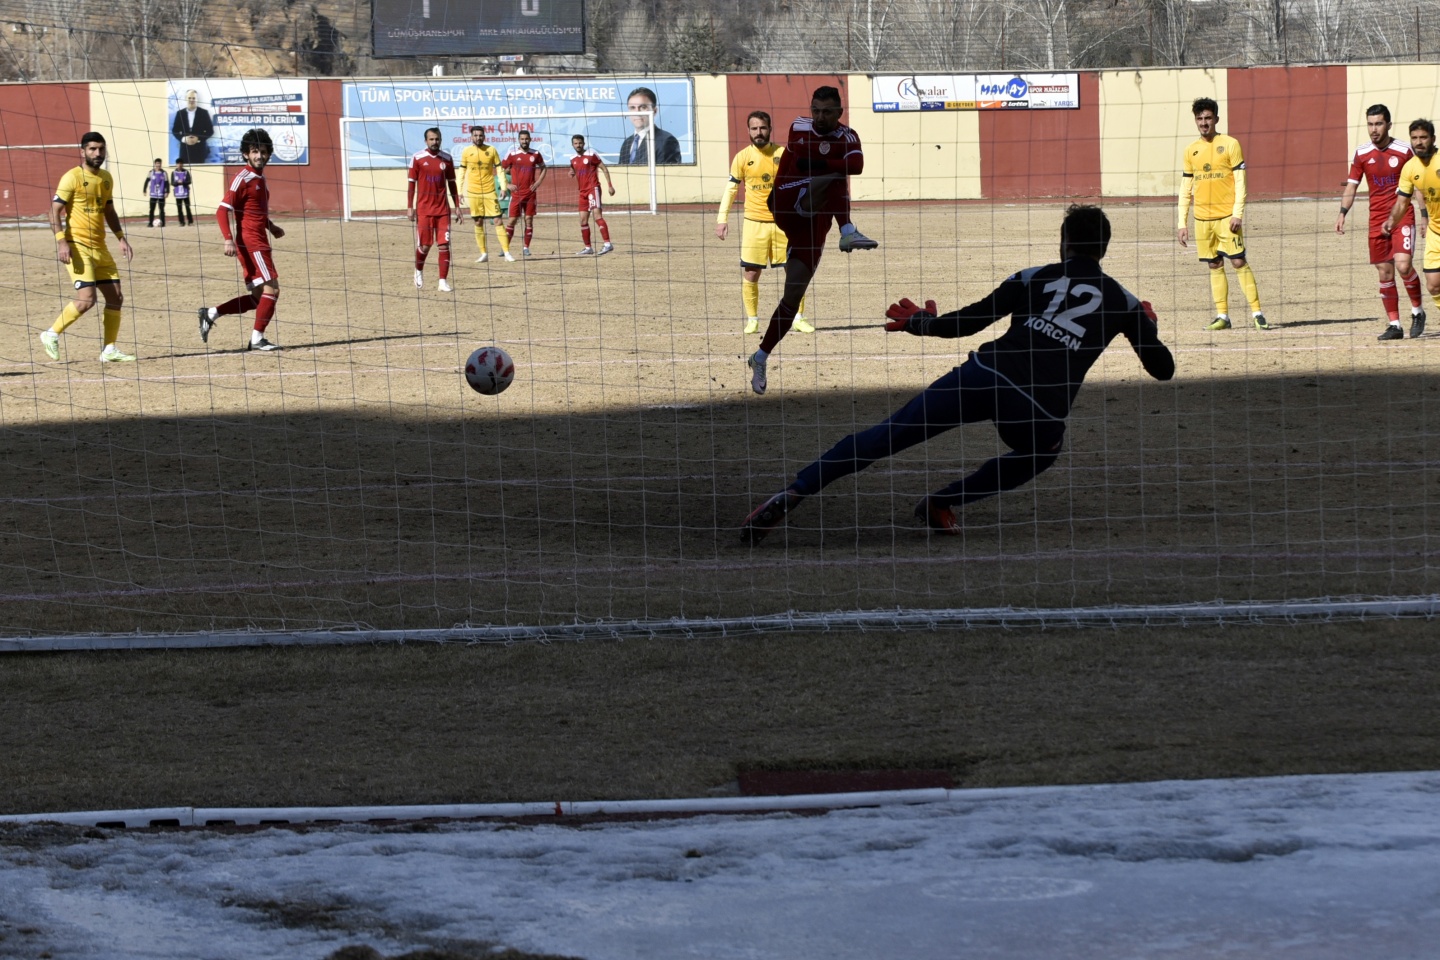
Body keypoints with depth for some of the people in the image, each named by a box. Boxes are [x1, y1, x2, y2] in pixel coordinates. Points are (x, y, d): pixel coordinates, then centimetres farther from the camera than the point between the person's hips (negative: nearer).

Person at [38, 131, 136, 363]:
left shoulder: (106, 178, 13)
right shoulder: (72, 177, -9)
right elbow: (55, 211, -11)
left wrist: (121, 238, 16)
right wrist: (61, 242, -22)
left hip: (99, 247, 8)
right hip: (77, 246, -8)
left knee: (116, 298, 4)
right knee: (86, 298, -18)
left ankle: (110, 350, 12)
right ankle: (51, 335, 1)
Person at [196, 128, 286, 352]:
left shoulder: (260, 178, 16)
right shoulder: (244, 178, -11)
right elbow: (222, 211, -17)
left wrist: (271, 226, 21)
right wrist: (228, 239, -27)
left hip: (259, 243, 9)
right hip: (250, 243, -9)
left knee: (258, 296, 10)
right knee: (271, 288, -10)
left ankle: (211, 314, 14)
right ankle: (257, 339, -4)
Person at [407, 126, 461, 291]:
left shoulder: (447, 159, 6)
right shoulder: (417, 159, -2)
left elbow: (451, 183, 12)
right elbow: (412, 183, 1)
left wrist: (457, 206, 9)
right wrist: (410, 207, -4)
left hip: (443, 209, 2)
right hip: (423, 209, -2)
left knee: (444, 245, -5)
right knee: (424, 245, 0)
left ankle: (443, 281, -3)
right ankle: (419, 271, 29)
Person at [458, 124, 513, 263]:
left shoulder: (491, 150, 1)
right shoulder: (466, 152, 2)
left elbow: (499, 169, 5)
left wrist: (503, 187, -4)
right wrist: (460, 191, 4)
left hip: (489, 191, -1)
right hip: (473, 193, 1)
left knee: (497, 220, -5)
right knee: (478, 223, 5)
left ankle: (507, 252, -4)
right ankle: (483, 253, 13)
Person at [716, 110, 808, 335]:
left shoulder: (783, 154, 0)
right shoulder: (742, 157, 0)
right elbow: (731, 188, 6)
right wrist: (722, 218, 0)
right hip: (754, 223, 0)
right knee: (750, 275, -1)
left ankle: (798, 318, 12)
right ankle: (752, 320, 13)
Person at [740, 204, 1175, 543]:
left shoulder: (1033, 278, 18)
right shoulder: (1123, 302, 18)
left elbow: (967, 321, 15)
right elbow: (1163, 369, 24)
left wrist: (921, 322, 33)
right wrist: (1147, 327, 44)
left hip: (984, 374, 1)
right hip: (1041, 410, 0)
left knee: (885, 437, 3)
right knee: (1040, 451, 34)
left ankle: (792, 494, -9)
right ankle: (940, 504, 21)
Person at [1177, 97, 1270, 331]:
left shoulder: (1230, 145, -1)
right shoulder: (1190, 151, 10)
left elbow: (1240, 182, -4)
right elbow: (1185, 189, 13)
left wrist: (1237, 214, -13)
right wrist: (1182, 223, 8)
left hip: (1227, 216, -4)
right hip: (1202, 219, 4)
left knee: (1239, 262, -8)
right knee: (1214, 266, 6)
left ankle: (1257, 312, -6)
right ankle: (1222, 316, 9)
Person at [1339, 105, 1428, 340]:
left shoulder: (1404, 151, -4)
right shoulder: (1361, 154, 3)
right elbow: (1351, 186, 7)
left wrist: (1424, 215, -2)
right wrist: (1342, 213, -5)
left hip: (1403, 217, -3)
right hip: (1377, 220, 3)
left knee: (1403, 265, -19)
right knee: (1385, 273, 2)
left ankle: (1417, 311, 4)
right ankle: (1394, 325, 9)